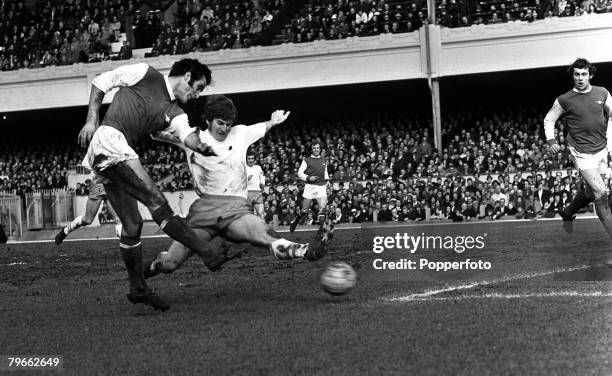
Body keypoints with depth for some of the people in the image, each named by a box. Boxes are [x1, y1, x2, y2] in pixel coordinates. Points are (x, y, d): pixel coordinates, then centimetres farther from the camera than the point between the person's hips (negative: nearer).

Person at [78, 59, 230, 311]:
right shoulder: (145, 74, 4)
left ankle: (138, 288, 17)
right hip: (108, 140, -9)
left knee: (132, 225, 9)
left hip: (119, 157, 9)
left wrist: (201, 146, -25)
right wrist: (92, 120, -2)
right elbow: (101, 82, 7)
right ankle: (207, 253, -22)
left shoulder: (174, 114, 19)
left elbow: (187, 136, -2)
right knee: (157, 203, -16)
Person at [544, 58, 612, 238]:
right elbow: (549, 120, 4)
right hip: (582, 153, -5)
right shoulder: (564, 100, -7)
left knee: (590, 192, 17)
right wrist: (551, 141, -11)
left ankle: (567, 213, 45)